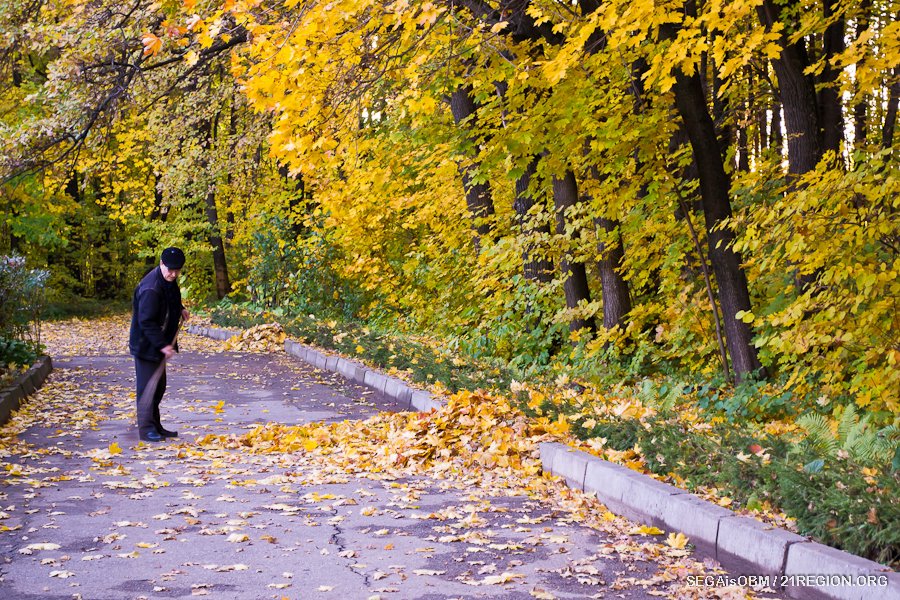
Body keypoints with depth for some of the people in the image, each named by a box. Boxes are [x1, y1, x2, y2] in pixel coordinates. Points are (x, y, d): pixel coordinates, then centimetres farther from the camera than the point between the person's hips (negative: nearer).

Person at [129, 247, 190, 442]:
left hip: (159, 344, 10)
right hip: (146, 345, -10)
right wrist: (162, 345, -31)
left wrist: (180, 309, 11)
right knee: (148, 387, -6)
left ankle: (155, 427, 25)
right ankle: (146, 429, -1)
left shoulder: (169, 281, 4)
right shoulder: (150, 288, -26)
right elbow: (147, 322, -28)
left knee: (159, 386, 15)